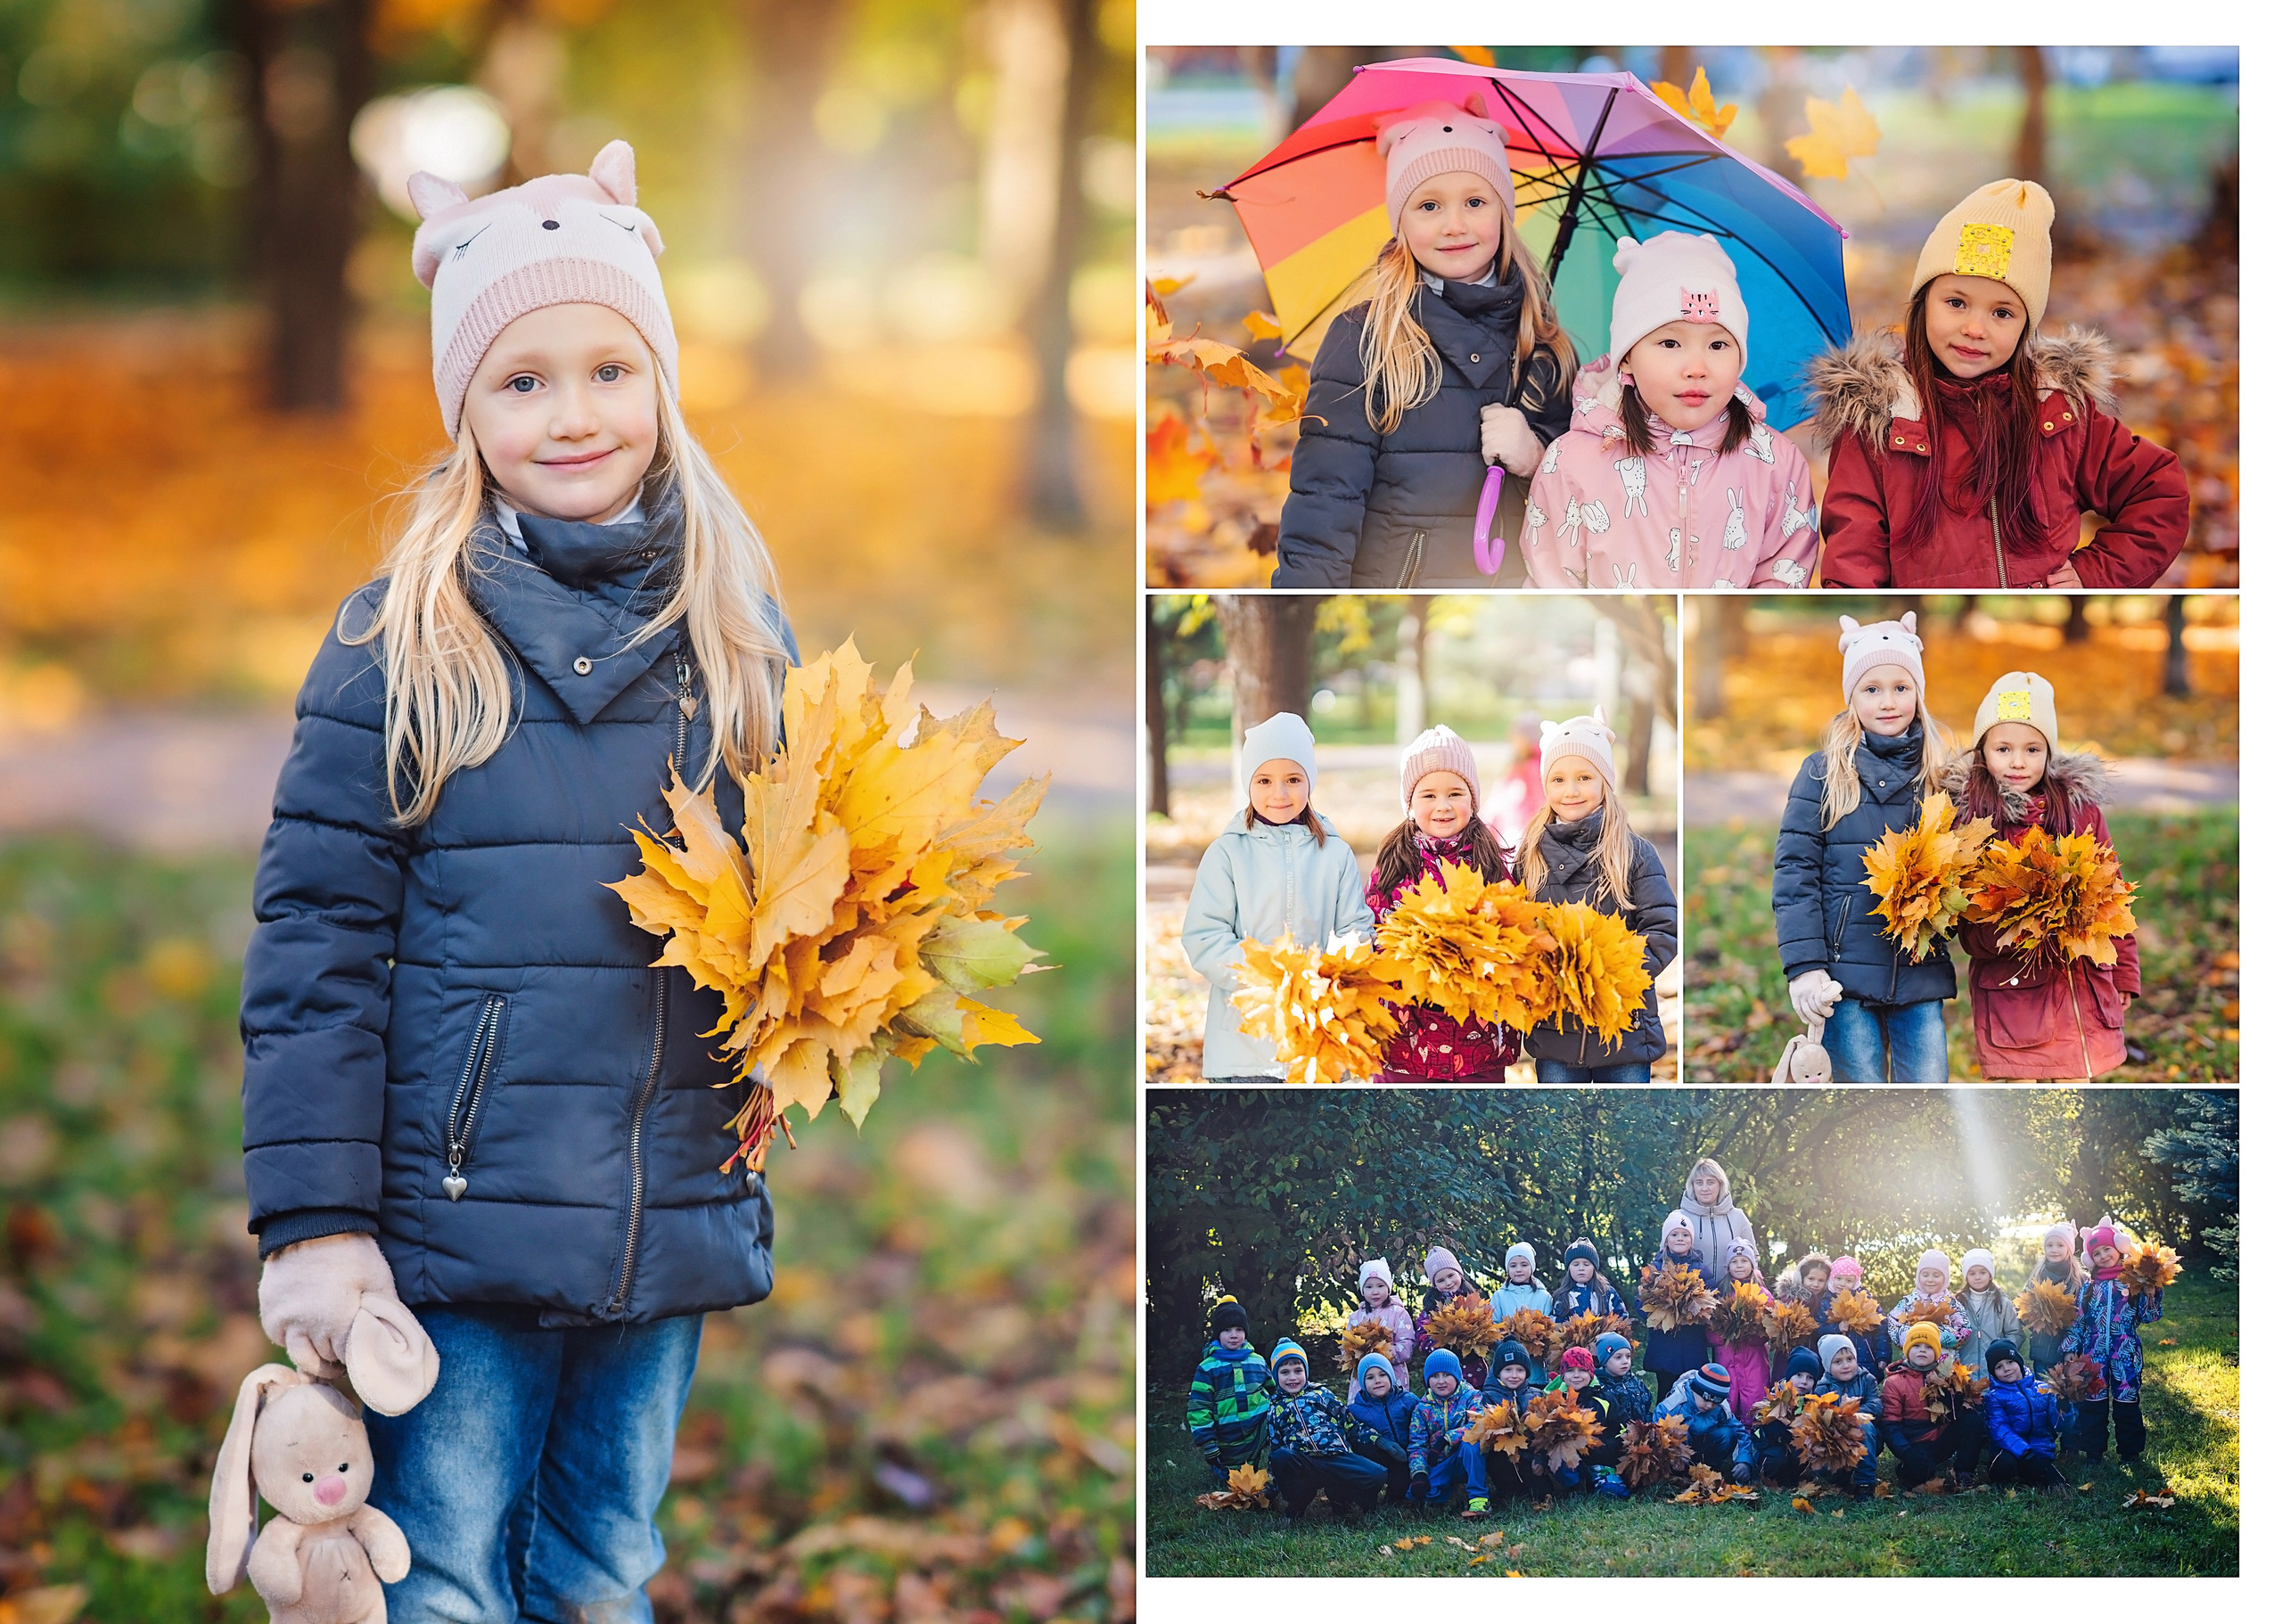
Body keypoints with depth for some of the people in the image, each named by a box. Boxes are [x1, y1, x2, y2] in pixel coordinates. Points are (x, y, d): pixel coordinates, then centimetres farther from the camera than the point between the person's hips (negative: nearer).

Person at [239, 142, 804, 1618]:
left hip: (671, 1225, 4)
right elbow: (314, 933, -6)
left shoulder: (738, 635, 7)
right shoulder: (402, 639, -5)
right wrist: (314, 1219, -11)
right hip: (452, 1223, -3)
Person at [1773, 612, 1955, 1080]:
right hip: (1848, 977, -2)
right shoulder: (1823, 774, -1)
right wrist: (1805, 967, -11)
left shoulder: (1940, 776, 8)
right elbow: (1795, 875, -4)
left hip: (1921, 973, 2)